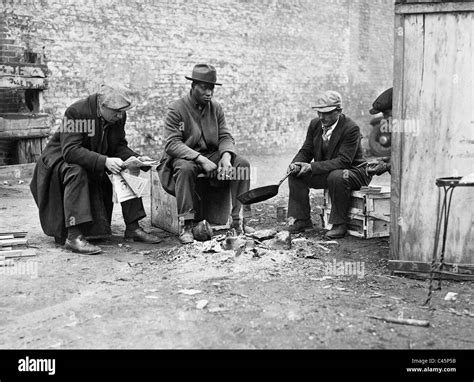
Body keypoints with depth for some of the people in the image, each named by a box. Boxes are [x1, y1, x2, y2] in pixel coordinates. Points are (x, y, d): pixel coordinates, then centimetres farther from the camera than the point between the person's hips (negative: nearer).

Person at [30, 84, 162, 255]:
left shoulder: (119, 116, -7)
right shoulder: (76, 112, -27)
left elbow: (119, 146, 2)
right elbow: (70, 151, -35)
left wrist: (136, 158, -18)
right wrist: (104, 161, -45)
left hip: (97, 163, 6)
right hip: (60, 160, -6)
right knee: (76, 172, -37)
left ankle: (133, 228, -5)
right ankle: (73, 236, -39)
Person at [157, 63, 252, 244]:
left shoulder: (216, 108, 8)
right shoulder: (176, 109, -9)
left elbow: (226, 137, 4)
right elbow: (172, 143, -19)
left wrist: (226, 155, -20)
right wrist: (200, 159, -30)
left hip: (211, 155, 5)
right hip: (184, 157, -5)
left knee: (242, 163, -17)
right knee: (185, 168, -39)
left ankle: (239, 220, -15)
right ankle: (186, 226, -34)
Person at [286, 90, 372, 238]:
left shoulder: (351, 128, -22)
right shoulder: (315, 124, -1)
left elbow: (343, 161, -29)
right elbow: (306, 151, 5)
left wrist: (312, 167, -35)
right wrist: (295, 164, -19)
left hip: (353, 172, -7)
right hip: (325, 173, 7)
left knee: (336, 176, -39)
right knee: (296, 174, -11)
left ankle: (339, 224, -22)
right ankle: (302, 220, -5)